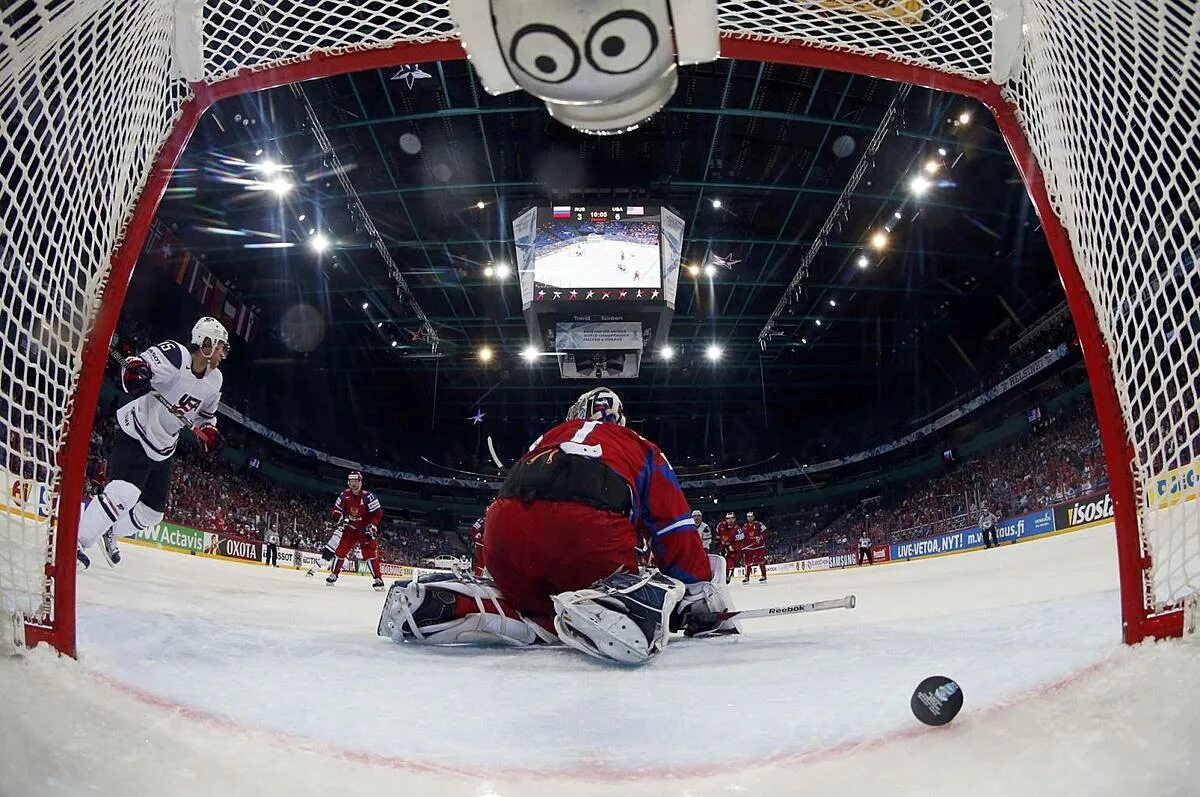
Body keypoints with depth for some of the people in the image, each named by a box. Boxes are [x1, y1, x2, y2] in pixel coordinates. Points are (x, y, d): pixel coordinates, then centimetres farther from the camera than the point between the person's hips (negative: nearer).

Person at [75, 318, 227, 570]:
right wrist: (134, 370, -43)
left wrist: (208, 431, 1)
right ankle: (75, 541, -19)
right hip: (135, 435, -8)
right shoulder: (176, 354, -19)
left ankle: (110, 533, 35)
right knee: (125, 492, -28)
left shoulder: (214, 381, 5)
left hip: (162, 449, 8)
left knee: (152, 512, 11)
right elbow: (136, 363, -21)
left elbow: (206, 413, 18)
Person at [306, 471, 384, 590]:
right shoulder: (345, 495, -5)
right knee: (340, 549, -3)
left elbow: (377, 513, -18)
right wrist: (338, 520, -9)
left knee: (370, 553, -15)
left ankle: (378, 579, -13)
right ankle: (334, 574, 11)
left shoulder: (368, 496, -20)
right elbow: (337, 509, 7)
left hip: (365, 529, -4)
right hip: (350, 528, 4)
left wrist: (372, 526, -24)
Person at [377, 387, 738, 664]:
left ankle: (447, 601, -1)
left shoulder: (550, 438, 41)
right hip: (589, 526, -4)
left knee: (542, 614, 22)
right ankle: (605, 605, -20)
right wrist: (701, 593, 25)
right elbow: (674, 529, 22)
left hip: (508, 526, 4)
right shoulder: (641, 448, 33)